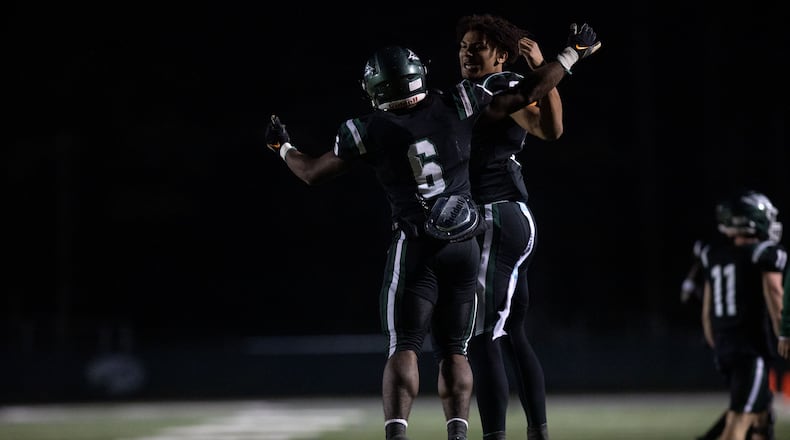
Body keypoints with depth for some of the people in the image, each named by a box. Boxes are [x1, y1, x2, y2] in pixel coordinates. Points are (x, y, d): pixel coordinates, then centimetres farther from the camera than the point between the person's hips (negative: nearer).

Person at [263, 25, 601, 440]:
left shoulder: (368, 132, -2)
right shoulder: (456, 107, 1)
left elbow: (313, 173, 12)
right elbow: (526, 94, 6)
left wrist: (283, 147, 32)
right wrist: (573, 54, 18)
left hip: (416, 246, -3)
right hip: (465, 246, 3)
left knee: (403, 347, -3)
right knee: (454, 350, 11)